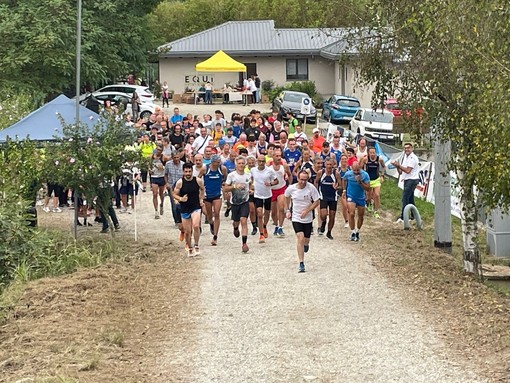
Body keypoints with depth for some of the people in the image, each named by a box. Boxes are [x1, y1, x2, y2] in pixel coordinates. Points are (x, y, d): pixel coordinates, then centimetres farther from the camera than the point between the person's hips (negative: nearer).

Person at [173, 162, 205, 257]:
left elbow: (202, 189, 16)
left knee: (196, 226, -25)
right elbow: (174, 195, -1)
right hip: (184, 209, 1)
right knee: (187, 231, 7)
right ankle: (189, 248, 29)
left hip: (196, 207, -1)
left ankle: (196, 246, -8)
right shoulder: (180, 182, -9)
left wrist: (201, 199, 8)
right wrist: (180, 199, -20)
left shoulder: (198, 181, -6)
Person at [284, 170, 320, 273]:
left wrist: (306, 211, -20)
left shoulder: (311, 188, -16)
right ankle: (301, 264, -15)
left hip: (308, 218, 1)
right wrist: (287, 210, 7)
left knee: (306, 240, 12)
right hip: (296, 218, -1)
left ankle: (306, 244, 53)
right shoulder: (291, 189, -11)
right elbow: (287, 197, 12)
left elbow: (316, 202, -8)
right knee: (300, 238, -17)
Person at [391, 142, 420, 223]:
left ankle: (402, 216, -15)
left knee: (405, 198, -14)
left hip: (412, 180, -10)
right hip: (407, 180, 10)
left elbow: (407, 170, -20)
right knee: (410, 199, 12)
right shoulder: (405, 157, 17)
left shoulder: (412, 158, -13)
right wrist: (397, 166, -5)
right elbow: (400, 172, 15)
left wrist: (398, 165, -15)